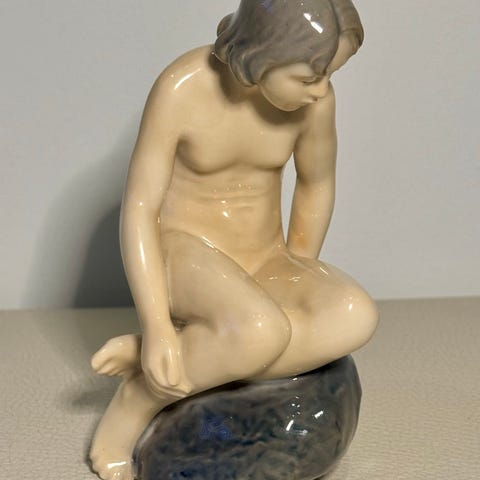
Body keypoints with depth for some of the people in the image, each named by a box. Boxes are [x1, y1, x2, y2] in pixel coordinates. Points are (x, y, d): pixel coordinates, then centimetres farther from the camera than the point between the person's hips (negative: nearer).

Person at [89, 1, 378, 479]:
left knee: (355, 317, -29)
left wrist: (298, 284, 6)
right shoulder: (180, 89, -21)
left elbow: (317, 184, 6)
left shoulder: (314, 95, -11)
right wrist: (157, 328, -25)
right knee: (262, 332, -38)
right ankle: (131, 406, -10)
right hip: (182, 255, -4)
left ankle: (146, 357, -16)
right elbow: (138, 210, -17)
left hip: (260, 265, 5)